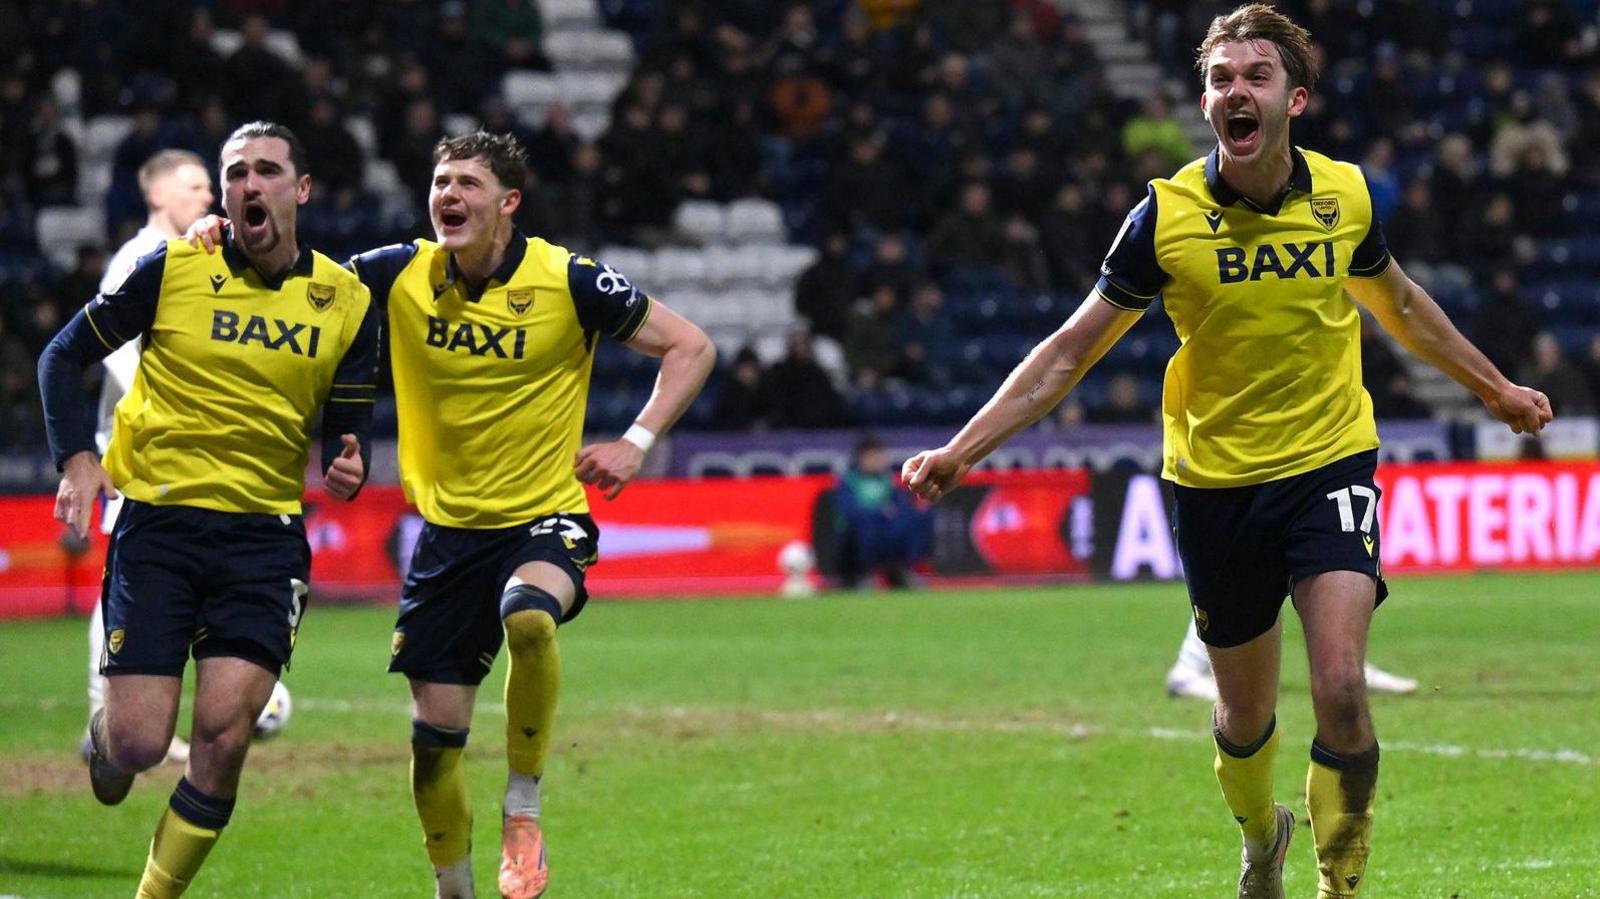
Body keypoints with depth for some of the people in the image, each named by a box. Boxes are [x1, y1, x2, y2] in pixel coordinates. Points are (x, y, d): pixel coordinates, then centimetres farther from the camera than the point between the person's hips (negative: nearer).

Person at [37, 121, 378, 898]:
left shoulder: (347, 301, 4)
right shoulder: (171, 270, -2)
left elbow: (347, 425, 10)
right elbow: (64, 356, 6)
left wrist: (348, 466, -13)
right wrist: (76, 457, -8)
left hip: (265, 535, 1)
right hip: (157, 521, -1)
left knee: (223, 737, -12)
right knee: (139, 741, -8)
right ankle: (102, 737, 31)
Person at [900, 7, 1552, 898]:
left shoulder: (1345, 195, -4)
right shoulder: (1166, 215, -10)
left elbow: (1401, 302, 18)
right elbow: (1072, 349, -4)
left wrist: (1495, 387, 27)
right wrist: (963, 448, -11)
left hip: (1331, 464, 0)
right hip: (1218, 481, 0)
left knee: (1341, 690, -18)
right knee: (1245, 713, 12)